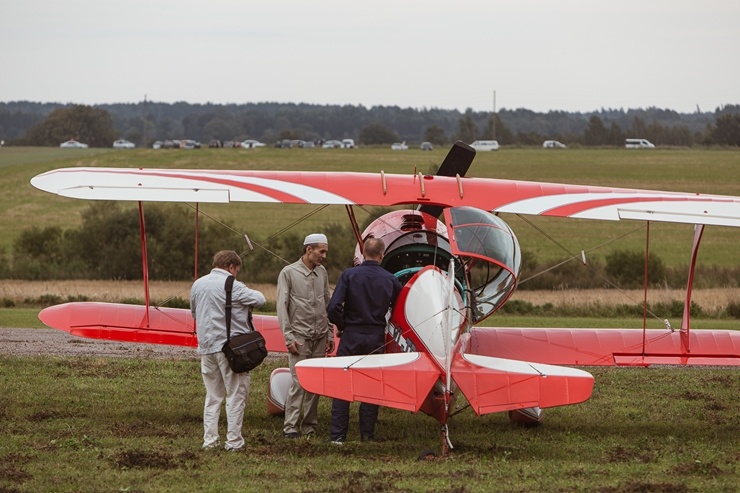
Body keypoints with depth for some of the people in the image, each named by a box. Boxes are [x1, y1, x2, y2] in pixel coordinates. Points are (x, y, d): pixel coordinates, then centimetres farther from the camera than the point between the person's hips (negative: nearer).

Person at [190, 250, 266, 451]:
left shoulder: (197, 285, 9)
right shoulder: (233, 286, -13)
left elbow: (194, 313, 19)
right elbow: (260, 299, -8)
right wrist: (248, 294, 11)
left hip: (206, 347, 6)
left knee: (212, 395, 14)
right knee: (236, 395, 3)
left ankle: (209, 440, 12)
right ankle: (233, 441, 2)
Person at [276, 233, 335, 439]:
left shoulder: (322, 273, 12)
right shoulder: (289, 273, -3)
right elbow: (282, 307, -4)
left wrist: (330, 334, 14)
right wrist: (289, 337, -10)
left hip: (320, 337, 5)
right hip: (300, 336, -5)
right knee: (298, 382, -11)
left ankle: (309, 425, 10)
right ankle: (290, 426, -8)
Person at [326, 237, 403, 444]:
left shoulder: (349, 275, -7)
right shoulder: (389, 280, 0)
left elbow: (333, 307, -15)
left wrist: (341, 325, 3)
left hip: (351, 335, -2)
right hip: (376, 337, 2)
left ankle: (338, 435, -1)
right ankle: (367, 435, 11)